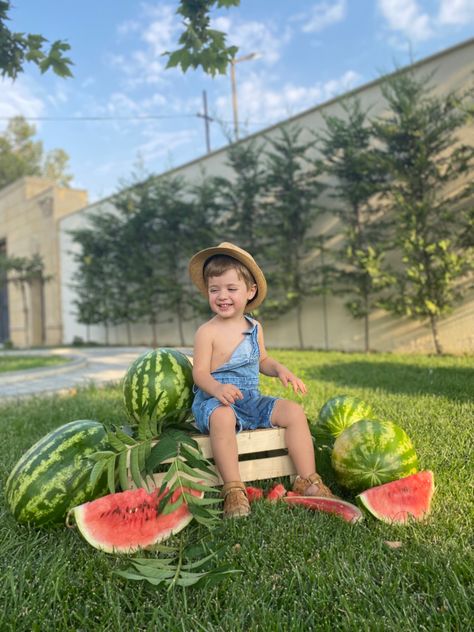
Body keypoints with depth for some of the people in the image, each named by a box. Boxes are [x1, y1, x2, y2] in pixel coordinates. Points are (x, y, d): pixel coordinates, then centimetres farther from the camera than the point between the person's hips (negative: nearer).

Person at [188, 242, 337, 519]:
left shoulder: (254, 328, 8)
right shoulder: (208, 332, -10)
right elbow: (200, 372, -14)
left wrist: (280, 369, 1)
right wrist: (218, 388, -35)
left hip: (252, 401, 6)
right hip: (215, 401, -5)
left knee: (294, 411, -9)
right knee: (222, 417, -39)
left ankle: (308, 480, -2)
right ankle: (234, 490, -31)